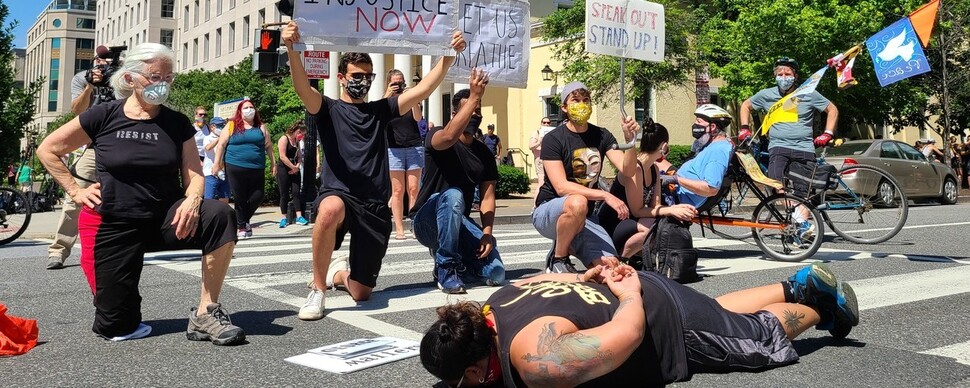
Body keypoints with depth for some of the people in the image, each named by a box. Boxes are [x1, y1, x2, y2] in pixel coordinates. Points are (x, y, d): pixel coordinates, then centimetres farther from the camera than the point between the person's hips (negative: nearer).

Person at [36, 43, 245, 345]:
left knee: (219, 215, -32)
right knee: (116, 327, -4)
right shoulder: (104, 116, -3)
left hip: (166, 219, 1)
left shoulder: (178, 124, 1)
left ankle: (206, 313, -23)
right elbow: (48, 150, 8)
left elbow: (193, 174, -1)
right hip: (113, 225, -1)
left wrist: (192, 201, -23)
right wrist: (75, 191, 0)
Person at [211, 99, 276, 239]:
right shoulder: (232, 126, 5)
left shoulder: (261, 127, 11)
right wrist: (217, 163, -1)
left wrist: (273, 163, 10)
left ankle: (244, 220, 25)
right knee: (239, 199, 2)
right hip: (235, 168, -2)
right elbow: (221, 144, 4)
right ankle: (241, 227, 15)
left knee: (257, 197, 0)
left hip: (257, 169, 2)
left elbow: (268, 146, 13)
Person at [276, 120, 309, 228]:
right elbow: (282, 156, -17)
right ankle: (284, 218, 5)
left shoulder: (296, 141, 15)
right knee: (284, 194, -1)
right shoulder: (284, 139, -9)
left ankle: (299, 217, -6)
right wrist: (293, 167, -15)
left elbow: (299, 156, 13)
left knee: (296, 192, -3)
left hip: (294, 169, 6)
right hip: (283, 169, -6)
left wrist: (297, 166, -7)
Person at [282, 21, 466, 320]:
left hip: (375, 206, 3)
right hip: (338, 193, -3)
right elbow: (303, 88, -15)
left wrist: (450, 56, -8)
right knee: (331, 210, -43)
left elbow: (423, 89, 4)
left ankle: (339, 272, 42)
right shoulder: (328, 109, 7)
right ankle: (317, 290, -21)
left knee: (361, 293, 2)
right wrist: (292, 49, -34)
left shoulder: (381, 110, 15)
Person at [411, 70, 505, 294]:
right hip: (428, 220, -4)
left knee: (495, 274, -15)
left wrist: (487, 233, -15)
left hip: (459, 222, 5)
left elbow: (488, 197, 0)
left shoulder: (484, 153, 7)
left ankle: (449, 257, 13)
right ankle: (446, 268, -24)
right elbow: (449, 137, -34)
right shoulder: (436, 136, -7)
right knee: (453, 195, -39)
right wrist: (474, 96, -35)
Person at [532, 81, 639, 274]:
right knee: (578, 203, -39)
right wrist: (605, 195, -30)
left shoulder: (602, 136, 5)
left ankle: (567, 245, 15)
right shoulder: (553, 139, -11)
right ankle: (558, 259, -14)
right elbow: (561, 187, -22)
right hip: (548, 211, -5)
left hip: (585, 216, 5)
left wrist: (630, 140, -24)